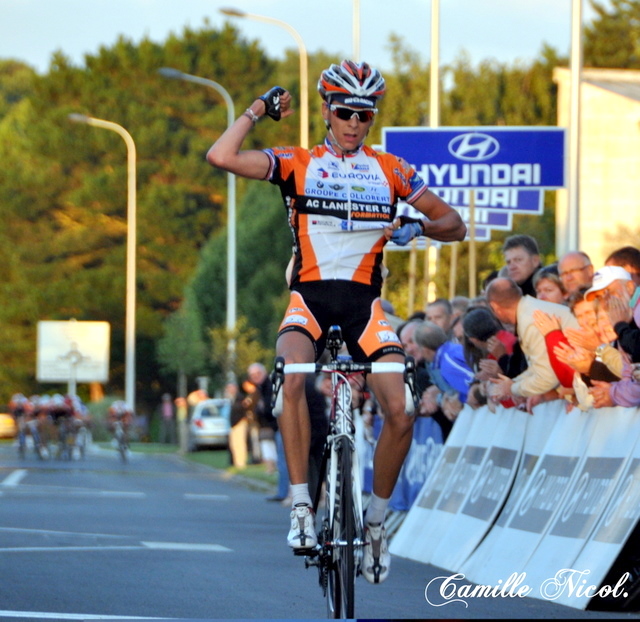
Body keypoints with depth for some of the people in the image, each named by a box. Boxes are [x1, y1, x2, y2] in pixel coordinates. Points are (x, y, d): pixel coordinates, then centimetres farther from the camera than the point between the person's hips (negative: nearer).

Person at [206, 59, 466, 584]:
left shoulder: (391, 171, 8)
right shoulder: (296, 164, 4)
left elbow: (454, 224, 11)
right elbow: (221, 157, -10)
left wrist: (418, 227, -10)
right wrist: (260, 109, -2)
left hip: (364, 300, 1)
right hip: (309, 296, -1)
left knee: (400, 413, -17)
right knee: (292, 377, -35)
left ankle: (376, 519, 7)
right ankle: (302, 506, -28)